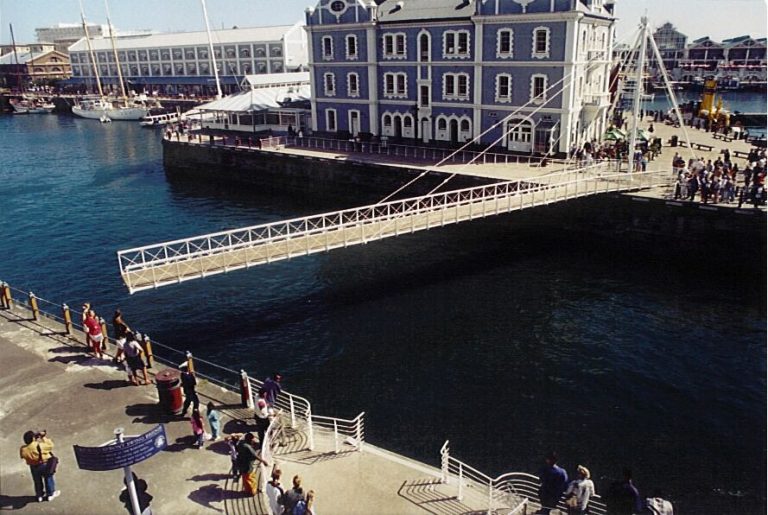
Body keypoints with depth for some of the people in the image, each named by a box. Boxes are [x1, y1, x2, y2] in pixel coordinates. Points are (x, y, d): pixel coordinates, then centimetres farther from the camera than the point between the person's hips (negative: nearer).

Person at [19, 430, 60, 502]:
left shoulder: (23, 449, -18)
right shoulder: (39, 445, -30)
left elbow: (22, 456, 4)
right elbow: (50, 445, -17)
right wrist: (44, 437, -8)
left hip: (33, 467, 3)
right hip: (45, 464, -3)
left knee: (37, 481, 24)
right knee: (48, 479, 18)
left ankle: (40, 496, 38)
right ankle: (50, 494, 31)